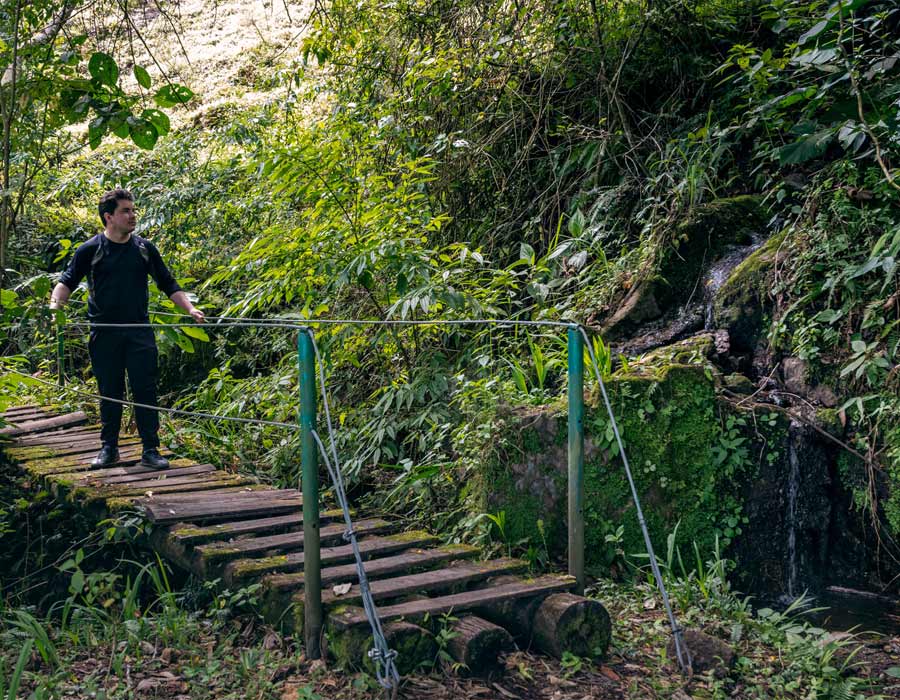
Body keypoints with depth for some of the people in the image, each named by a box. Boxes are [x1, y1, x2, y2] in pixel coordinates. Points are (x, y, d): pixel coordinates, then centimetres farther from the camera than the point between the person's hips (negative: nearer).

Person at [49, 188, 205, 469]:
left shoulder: (144, 248, 8)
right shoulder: (90, 250, 0)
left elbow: (167, 283, 14)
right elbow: (68, 281, 4)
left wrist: (190, 309, 3)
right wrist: (55, 303, -16)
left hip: (139, 332, 1)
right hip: (104, 334, -1)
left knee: (145, 390, -2)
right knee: (109, 393, 7)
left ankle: (150, 450, 4)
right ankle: (109, 448, 19)